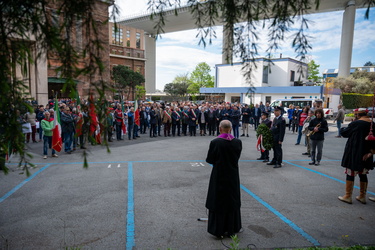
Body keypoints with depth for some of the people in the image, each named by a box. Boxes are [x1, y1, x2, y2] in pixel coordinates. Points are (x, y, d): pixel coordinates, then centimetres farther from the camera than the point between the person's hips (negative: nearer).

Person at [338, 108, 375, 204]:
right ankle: (362, 196, 25)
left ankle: (348, 196, 8)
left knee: (350, 174, 3)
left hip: (354, 154, -6)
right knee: (363, 175, 16)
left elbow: (344, 133, -2)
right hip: (366, 155, 6)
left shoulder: (355, 124, -15)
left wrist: (342, 129, 17)